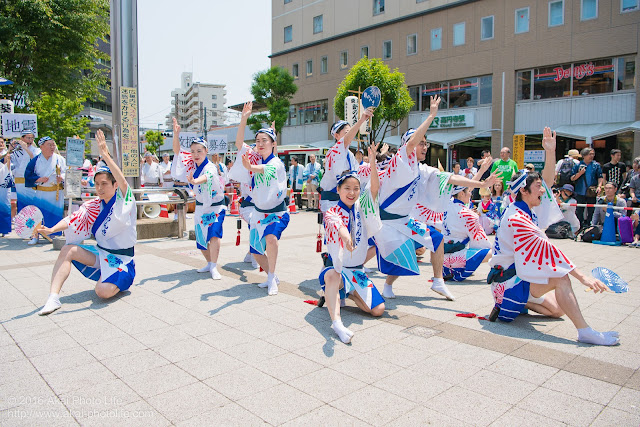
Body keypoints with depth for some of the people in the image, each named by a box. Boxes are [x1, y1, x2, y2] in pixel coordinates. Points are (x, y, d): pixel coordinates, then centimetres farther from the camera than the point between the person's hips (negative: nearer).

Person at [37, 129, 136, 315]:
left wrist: (105, 155, -41)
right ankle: (53, 298, -11)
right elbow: (74, 219, -3)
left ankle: (121, 281, 10)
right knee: (67, 250, -11)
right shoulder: (94, 205, 6)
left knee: (103, 291, -25)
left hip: (121, 258, -6)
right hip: (100, 253, 6)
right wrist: (52, 229, -23)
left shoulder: (124, 201, -12)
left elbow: (123, 182, -32)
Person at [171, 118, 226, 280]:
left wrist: (195, 181, -66)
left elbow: (205, 177, -44)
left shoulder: (210, 168, -22)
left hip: (216, 206, -7)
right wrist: (176, 134, -17)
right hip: (200, 206, 7)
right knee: (200, 238, 8)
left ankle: (214, 268, -18)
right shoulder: (191, 164, -1)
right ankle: (209, 263, 27)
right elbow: (177, 151, -2)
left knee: (213, 234, -23)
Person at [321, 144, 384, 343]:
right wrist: (346, 238, -58)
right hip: (337, 267, -4)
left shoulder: (361, 207, 3)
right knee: (332, 276, -42)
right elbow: (338, 226, -34)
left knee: (378, 309, -8)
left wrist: (372, 163, -31)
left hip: (358, 271, 4)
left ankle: (348, 293, 15)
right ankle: (336, 322, -45)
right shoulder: (331, 213, -9)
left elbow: (375, 188, -15)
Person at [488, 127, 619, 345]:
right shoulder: (517, 219, -23)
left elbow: (548, 180, 7)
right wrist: (581, 276, -31)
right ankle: (585, 332, -22)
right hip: (509, 280, -10)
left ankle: (514, 302, 15)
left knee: (557, 310, 6)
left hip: (518, 275, 10)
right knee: (560, 277, -24)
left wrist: (550, 151, -7)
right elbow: (546, 249, -29)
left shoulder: (528, 209, 6)